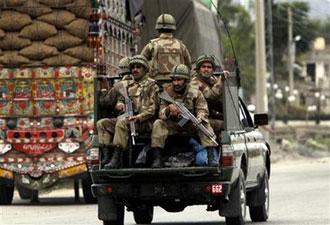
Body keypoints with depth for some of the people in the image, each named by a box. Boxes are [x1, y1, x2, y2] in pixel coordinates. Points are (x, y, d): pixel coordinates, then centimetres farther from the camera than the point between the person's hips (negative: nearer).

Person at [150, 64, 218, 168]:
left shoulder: (195, 93, -7)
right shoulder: (167, 93, -5)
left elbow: (203, 110, -12)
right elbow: (161, 113, -11)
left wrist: (199, 119, -37)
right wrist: (169, 109, -36)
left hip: (191, 125, -1)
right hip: (173, 125, 1)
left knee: (205, 125, -28)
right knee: (158, 124, -24)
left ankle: (210, 157, -34)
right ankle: (157, 158, -28)